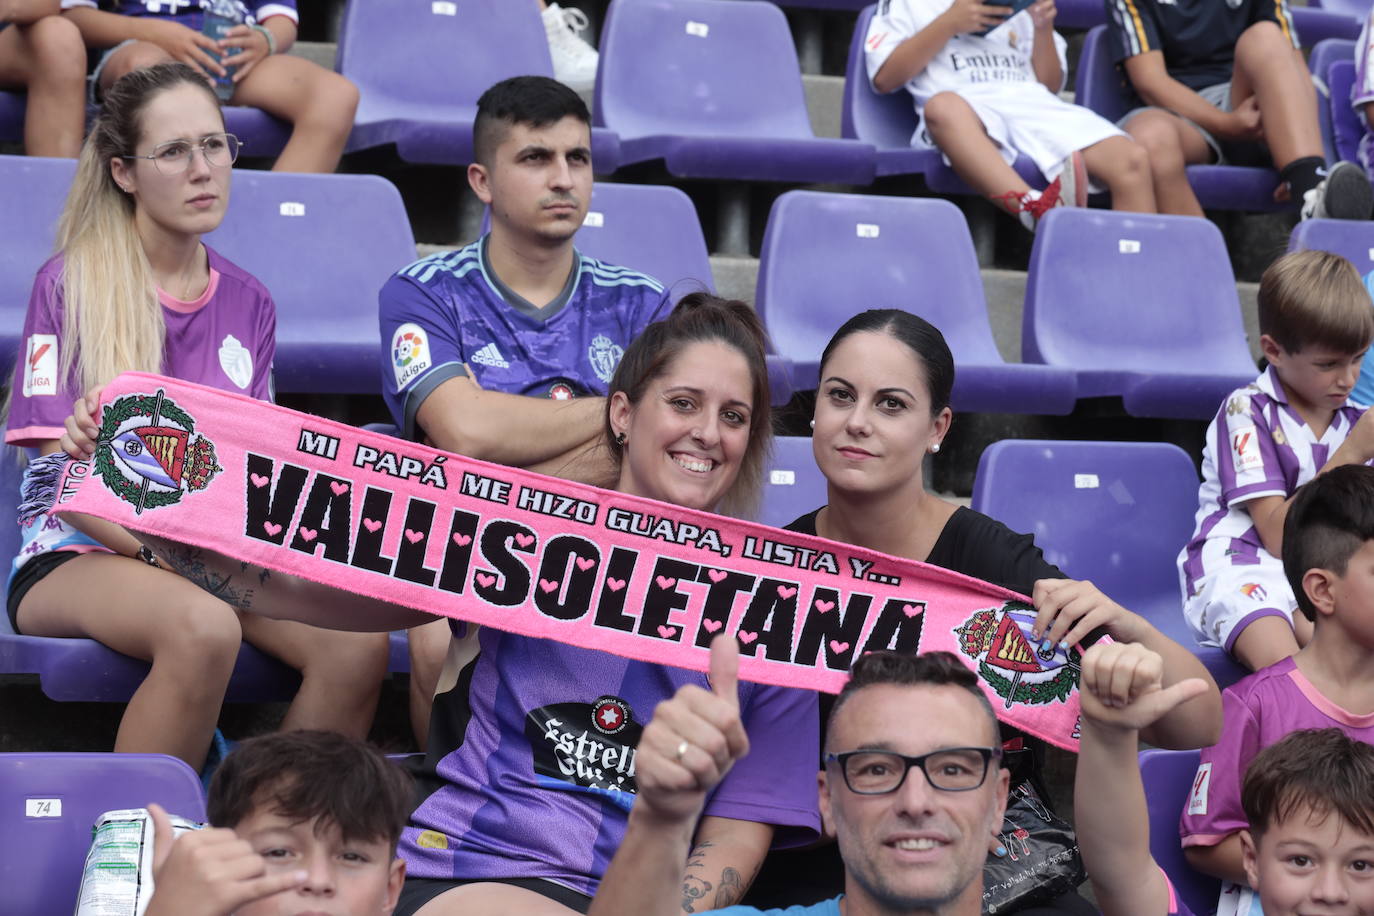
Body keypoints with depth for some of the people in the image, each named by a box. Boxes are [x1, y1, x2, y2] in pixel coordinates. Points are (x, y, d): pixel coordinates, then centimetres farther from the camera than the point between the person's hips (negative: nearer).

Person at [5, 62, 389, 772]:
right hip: (79, 554, -5)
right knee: (203, 627, -38)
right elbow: (62, 473, -8)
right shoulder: (71, 285, -2)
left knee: (358, 641, -25)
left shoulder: (247, 303, 14)